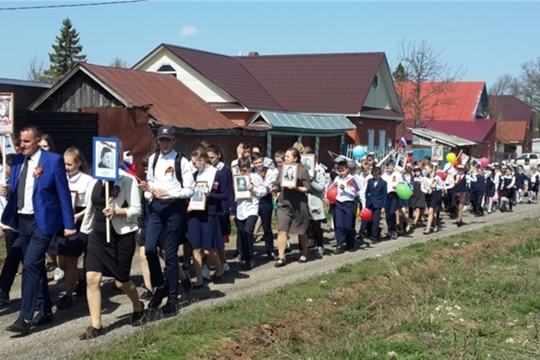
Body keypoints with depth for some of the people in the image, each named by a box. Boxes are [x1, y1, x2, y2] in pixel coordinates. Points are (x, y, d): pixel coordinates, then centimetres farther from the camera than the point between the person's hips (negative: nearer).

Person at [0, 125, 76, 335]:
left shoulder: (53, 160, -9)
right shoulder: (17, 160, 8)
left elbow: (63, 193, -8)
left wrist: (69, 224, -9)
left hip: (42, 221, -7)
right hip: (22, 220, 7)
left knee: (30, 266, -14)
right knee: (36, 267, 14)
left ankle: (25, 318, -9)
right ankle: (45, 311, 26)